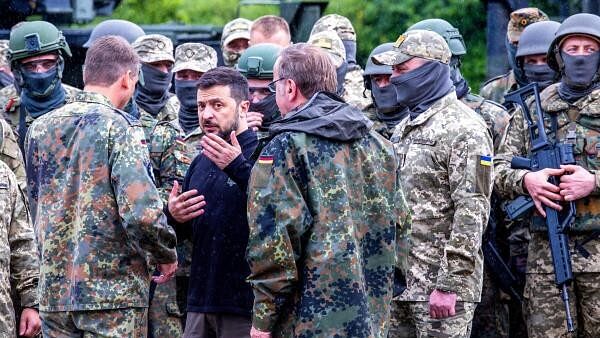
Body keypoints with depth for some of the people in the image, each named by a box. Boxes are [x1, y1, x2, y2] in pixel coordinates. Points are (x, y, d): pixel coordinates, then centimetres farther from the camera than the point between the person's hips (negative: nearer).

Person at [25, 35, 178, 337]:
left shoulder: (40, 129, 9)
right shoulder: (119, 127, -10)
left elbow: (36, 209, 14)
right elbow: (142, 212, -18)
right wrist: (166, 256, -2)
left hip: (53, 289, 6)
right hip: (112, 290, -6)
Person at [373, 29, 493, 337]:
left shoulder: (463, 129, -11)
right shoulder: (403, 129, 17)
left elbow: (472, 213, -17)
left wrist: (449, 285, -21)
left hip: (440, 280, -8)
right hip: (399, 281, 8)